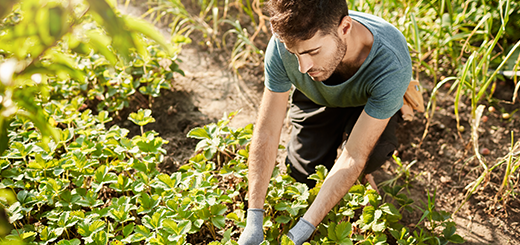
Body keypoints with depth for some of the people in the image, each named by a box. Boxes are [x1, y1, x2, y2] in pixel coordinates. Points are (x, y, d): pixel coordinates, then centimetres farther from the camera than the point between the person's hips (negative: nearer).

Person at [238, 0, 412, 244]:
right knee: (304, 174, -3)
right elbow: (266, 133, -29)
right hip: (316, 100, 2)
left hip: (368, 102, -2)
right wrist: (253, 220, -33)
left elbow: (353, 157, -38)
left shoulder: (392, 66, -44)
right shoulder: (283, 44, -37)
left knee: (373, 154, -30)